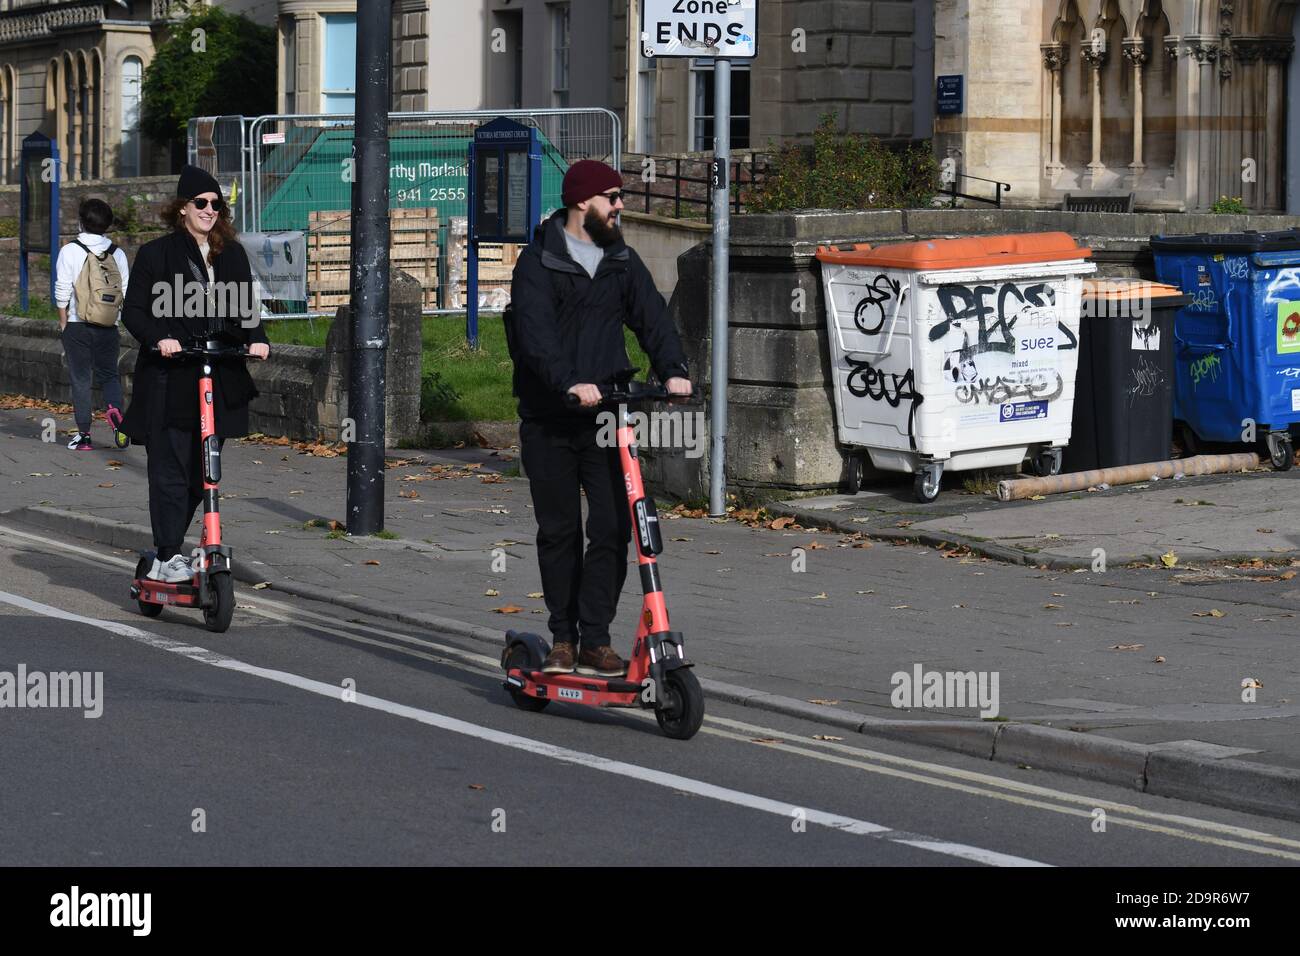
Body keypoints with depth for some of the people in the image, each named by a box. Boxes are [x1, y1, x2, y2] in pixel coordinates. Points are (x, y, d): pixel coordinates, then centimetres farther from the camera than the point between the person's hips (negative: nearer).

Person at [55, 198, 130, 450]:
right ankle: (114, 408, -17)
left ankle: (84, 434, 4)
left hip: (77, 325, -2)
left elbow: (62, 290, -6)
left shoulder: (70, 251, -6)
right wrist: (122, 317, 15)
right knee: (108, 374, 13)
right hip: (108, 326, 2)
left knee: (81, 378, 5)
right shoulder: (117, 254, 3)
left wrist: (63, 321, 3)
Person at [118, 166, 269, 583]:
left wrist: (256, 339, -7)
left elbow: (244, 309, 14)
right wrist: (159, 338, -20)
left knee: (201, 472, 7)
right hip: (168, 380, -5)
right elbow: (134, 311, -2)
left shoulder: (232, 255, 12)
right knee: (169, 469, -7)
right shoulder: (156, 254, 0)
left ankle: (168, 551, 21)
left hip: (220, 380, 5)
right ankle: (167, 559, -2)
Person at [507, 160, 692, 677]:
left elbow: (652, 318, 2)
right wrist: (569, 383, -34)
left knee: (612, 528, -6)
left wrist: (673, 370, -17)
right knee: (558, 531, 4)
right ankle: (563, 639, 15)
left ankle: (595, 640, 0)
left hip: (607, 416, 3)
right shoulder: (538, 262, -4)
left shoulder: (623, 262, 12)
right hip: (549, 421, -3)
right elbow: (535, 333, -18)